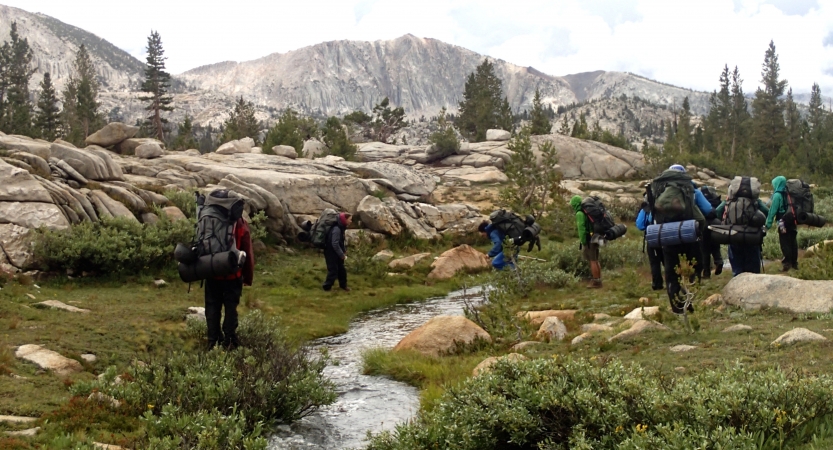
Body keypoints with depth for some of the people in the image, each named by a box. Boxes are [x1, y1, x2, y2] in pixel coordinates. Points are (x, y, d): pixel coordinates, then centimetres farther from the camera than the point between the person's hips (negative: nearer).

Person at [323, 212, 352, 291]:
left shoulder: (341, 228, 6)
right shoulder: (336, 229, -26)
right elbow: (335, 244, -28)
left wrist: (344, 250, 9)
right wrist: (342, 255, -21)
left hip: (336, 253, 10)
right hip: (331, 253, -10)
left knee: (342, 270, 17)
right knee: (333, 271, -3)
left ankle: (343, 285, 30)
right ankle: (327, 287, 9)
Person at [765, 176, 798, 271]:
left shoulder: (777, 195, -10)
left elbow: (772, 210, -11)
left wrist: (768, 224, -8)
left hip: (783, 222, -6)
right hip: (793, 221, 6)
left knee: (784, 243, -1)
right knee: (793, 242, 11)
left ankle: (786, 263, -3)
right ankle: (794, 263, 16)